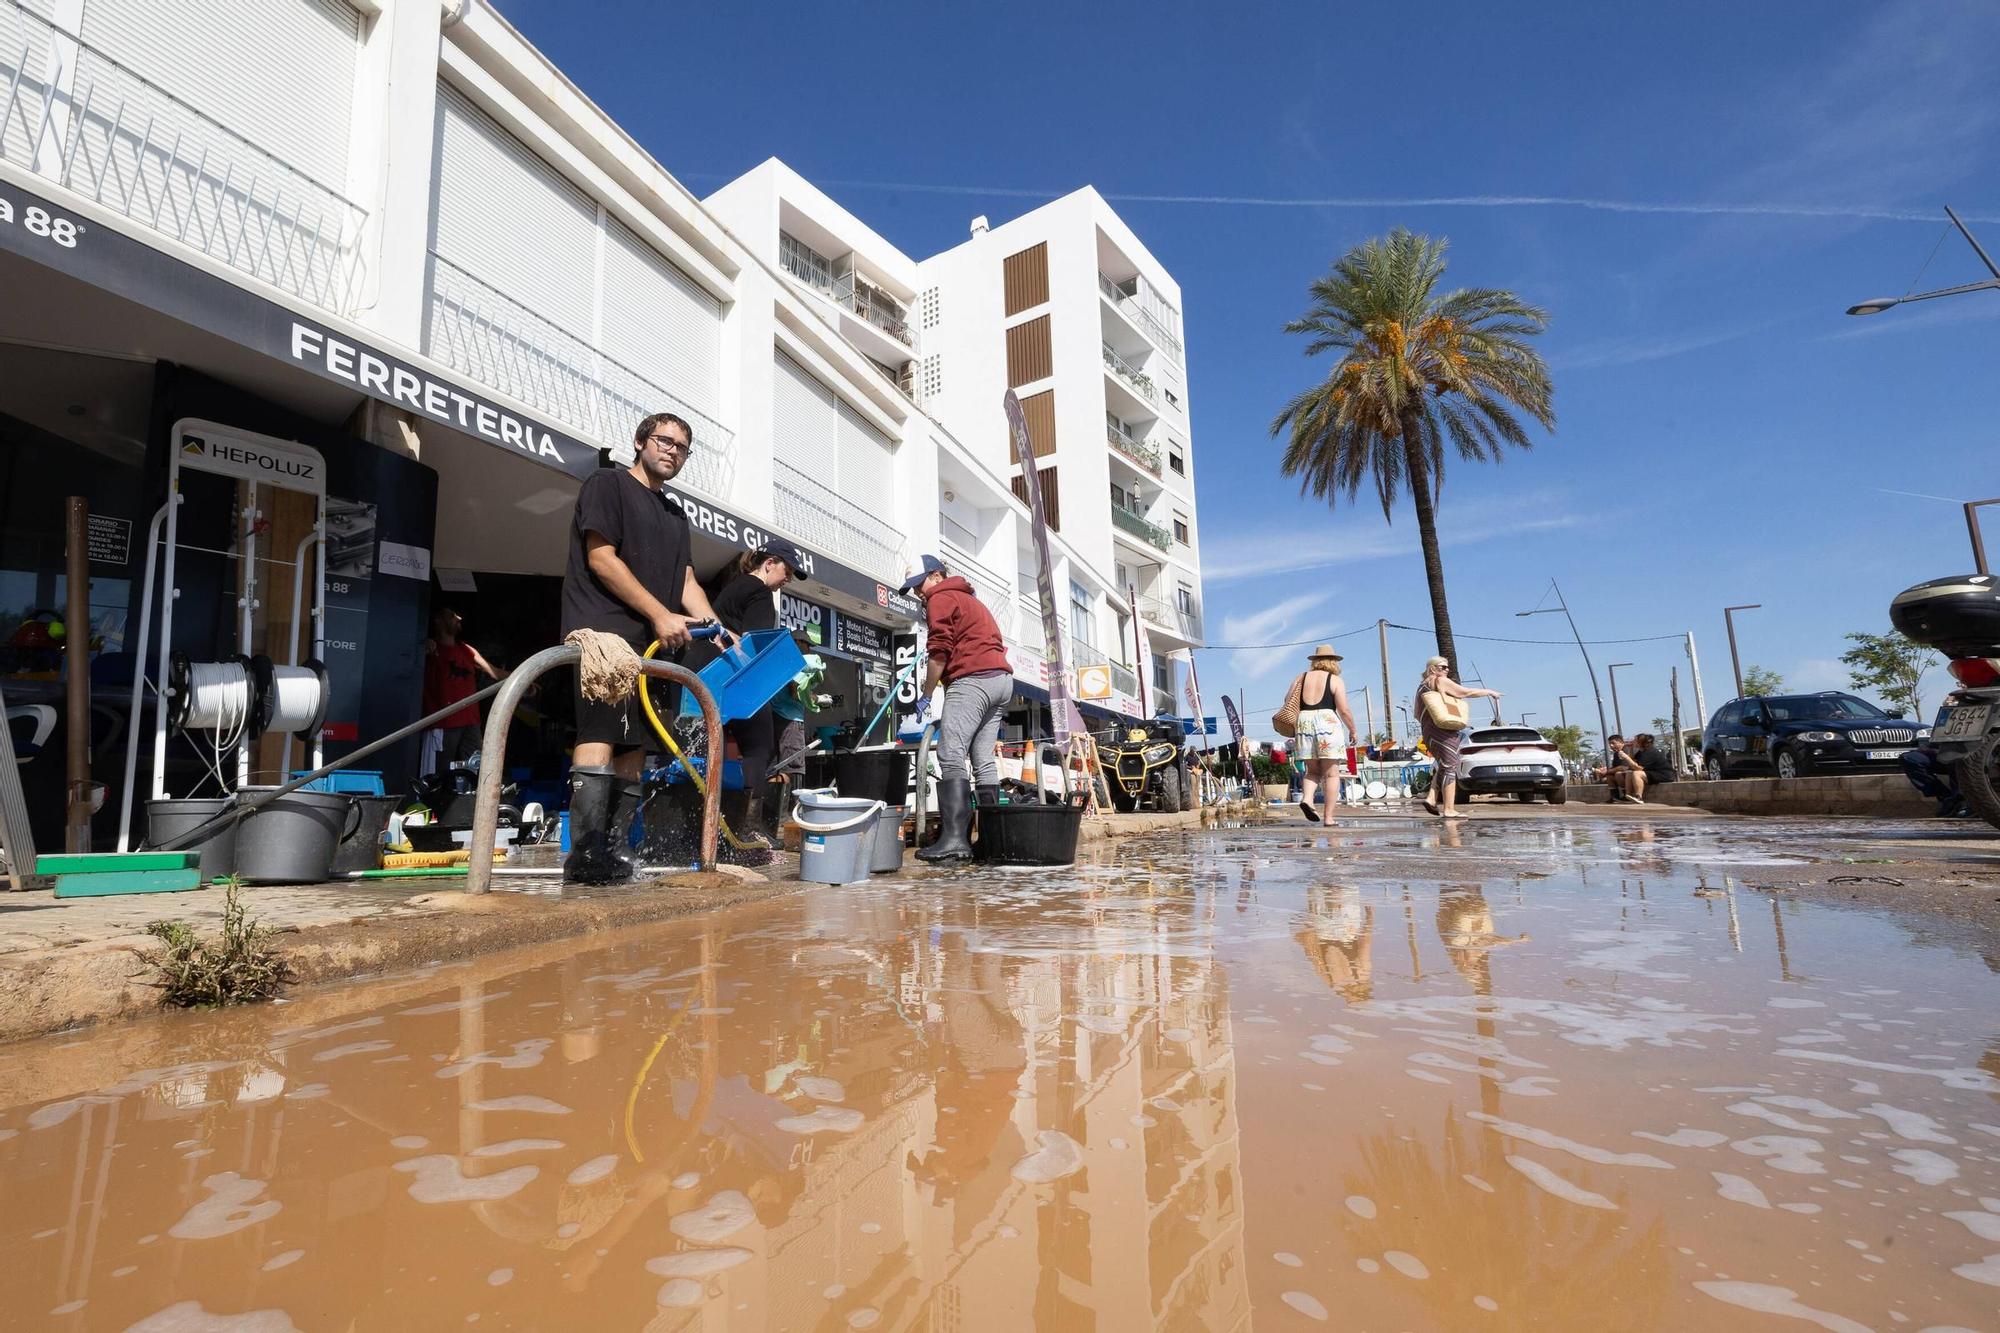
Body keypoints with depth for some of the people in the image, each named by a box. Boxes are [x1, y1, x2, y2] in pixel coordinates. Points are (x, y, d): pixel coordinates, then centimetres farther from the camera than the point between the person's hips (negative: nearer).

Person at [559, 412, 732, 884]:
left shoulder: (675, 516, 26)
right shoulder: (608, 483, 5)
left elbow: (686, 582, 18)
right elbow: (601, 559, -7)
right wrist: (661, 615, -11)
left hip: (651, 643, 8)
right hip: (604, 630, -7)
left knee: (634, 744, 2)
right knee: (600, 735, -17)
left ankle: (616, 850, 4)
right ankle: (585, 854, -20)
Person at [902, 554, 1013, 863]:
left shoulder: (940, 598, 2)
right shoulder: (968, 599, 30)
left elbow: (939, 651, -8)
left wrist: (925, 695, -2)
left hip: (972, 679, -10)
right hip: (1002, 679, 10)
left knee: (951, 756, -15)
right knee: (983, 759, 9)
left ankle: (954, 838, -25)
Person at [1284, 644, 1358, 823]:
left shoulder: (1301, 678, 14)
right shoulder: (1335, 680, 4)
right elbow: (1344, 711, -3)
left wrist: (1295, 728, 20)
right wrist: (1353, 730, 10)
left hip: (1304, 723, 4)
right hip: (1327, 723, -3)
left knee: (1312, 770, 14)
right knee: (1331, 773, 1)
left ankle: (1307, 799, -11)